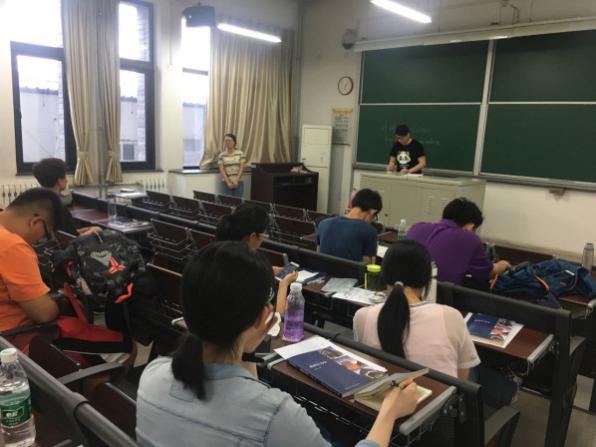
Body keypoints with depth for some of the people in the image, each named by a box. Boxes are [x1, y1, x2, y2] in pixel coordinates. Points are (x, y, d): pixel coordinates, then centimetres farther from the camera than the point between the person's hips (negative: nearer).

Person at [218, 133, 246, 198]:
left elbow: (242, 168, -2)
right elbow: (221, 170, -2)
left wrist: (236, 181, -10)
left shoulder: (240, 153, 2)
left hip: (238, 182, 0)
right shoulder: (222, 155, 2)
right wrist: (228, 182, -11)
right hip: (227, 183, 0)